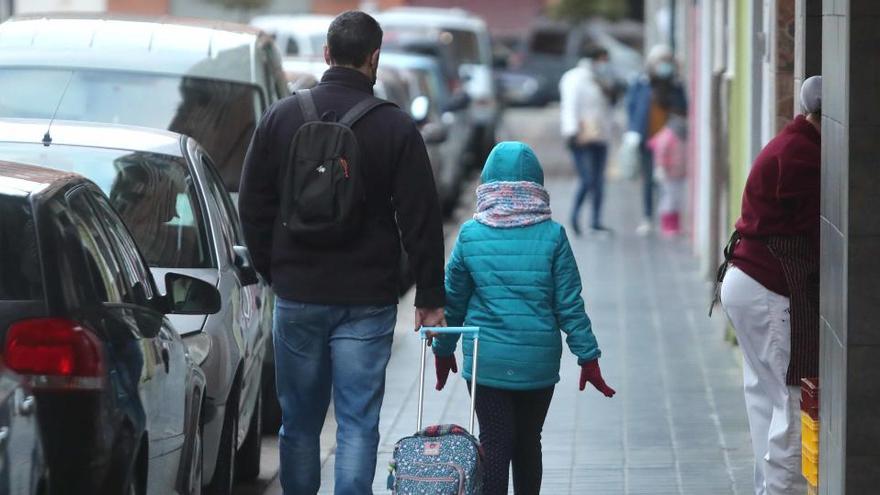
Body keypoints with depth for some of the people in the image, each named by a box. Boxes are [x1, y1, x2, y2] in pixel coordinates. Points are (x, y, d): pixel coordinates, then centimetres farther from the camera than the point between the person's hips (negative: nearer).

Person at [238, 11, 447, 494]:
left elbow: (253, 206, 7)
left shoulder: (281, 116, 1)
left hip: (296, 296, 2)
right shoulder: (396, 127, -6)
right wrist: (430, 298, 3)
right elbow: (421, 219, -5)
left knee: (299, 422, 13)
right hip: (367, 303, -2)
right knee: (358, 423, -1)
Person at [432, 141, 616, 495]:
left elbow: (453, 300, 4)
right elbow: (569, 304, -4)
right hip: (539, 361, 1)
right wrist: (588, 357, 4)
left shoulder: (470, 235, -4)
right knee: (528, 443, 14)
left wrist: (443, 349, 18)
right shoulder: (552, 236, -6)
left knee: (494, 443, 2)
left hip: (486, 360, -1)